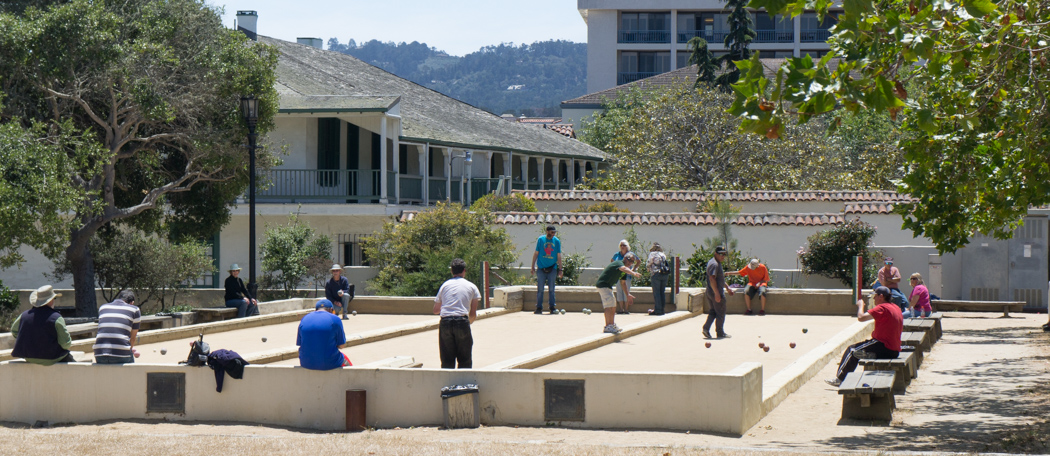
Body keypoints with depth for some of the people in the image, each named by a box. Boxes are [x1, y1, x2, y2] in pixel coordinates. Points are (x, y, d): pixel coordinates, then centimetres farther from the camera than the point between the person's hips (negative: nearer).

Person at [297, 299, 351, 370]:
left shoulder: (304, 319, 3)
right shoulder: (335, 319, -7)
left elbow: (299, 343, 7)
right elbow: (342, 345, -5)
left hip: (307, 364, 3)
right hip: (329, 364, -3)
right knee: (346, 360, 30)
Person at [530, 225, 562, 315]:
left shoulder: (557, 241, 4)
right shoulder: (541, 239, 0)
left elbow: (558, 256, 8)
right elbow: (536, 254, 6)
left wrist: (560, 269, 5)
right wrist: (533, 267, 3)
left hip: (552, 269, 1)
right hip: (541, 268, -1)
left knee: (551, 289, 3)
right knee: (540, 289, 0)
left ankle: (552, 308, 9)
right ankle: (539, 308, 5)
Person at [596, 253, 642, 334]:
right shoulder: (618, 263, -16)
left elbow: (622, 282, 27)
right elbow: (623, 268, -40)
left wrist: (627, 294, 23)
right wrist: (633, 273, -58)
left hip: (608, 286, 11)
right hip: (603, 284, -11)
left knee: (613, 306, 18)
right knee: (609, 305, -18)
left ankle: (612, 325, 28)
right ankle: (608, 327, -20)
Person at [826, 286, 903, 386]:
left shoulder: (882, 308, -15)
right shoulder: (896, 308, 14)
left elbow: (861, 317, -20)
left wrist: (860, 306, 0)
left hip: (884, 348, -9)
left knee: (852, 350, 5)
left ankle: (839, 379, 12)